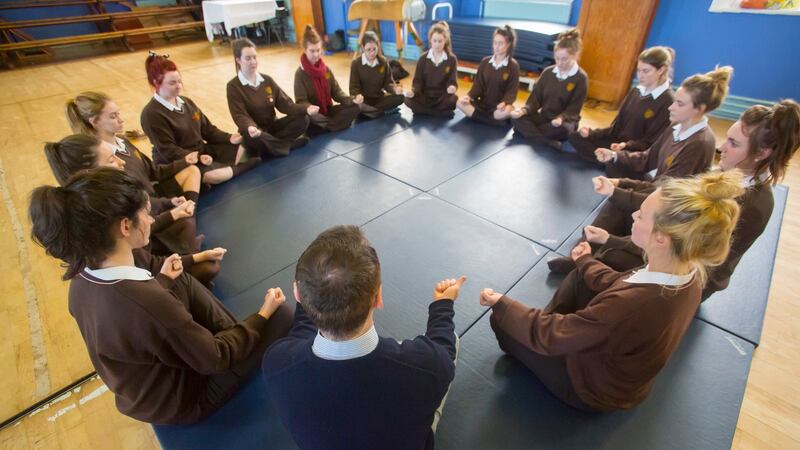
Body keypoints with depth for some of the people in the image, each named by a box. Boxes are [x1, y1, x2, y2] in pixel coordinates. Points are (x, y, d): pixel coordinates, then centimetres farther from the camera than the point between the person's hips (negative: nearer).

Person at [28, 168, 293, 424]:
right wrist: (263, 314, -14)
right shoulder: (149, 303, -41)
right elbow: (214, 359, -25)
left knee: (182, 282, 11)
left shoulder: (83, 279, -14)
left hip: (143, 386, 7)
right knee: (281, 314, -9)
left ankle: (231, 336, 15)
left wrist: (162, 280, 15)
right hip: (180, 400, -7)